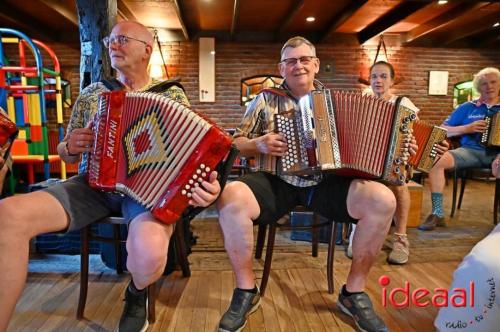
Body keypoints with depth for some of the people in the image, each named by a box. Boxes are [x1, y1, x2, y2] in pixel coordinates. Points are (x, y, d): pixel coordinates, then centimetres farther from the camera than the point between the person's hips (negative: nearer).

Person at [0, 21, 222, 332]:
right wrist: (70, 147, -5)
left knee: (149, 250, -35)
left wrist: (203, 181, -22)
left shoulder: (173, 95, 6)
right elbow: (66, 154, 21)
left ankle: (137, 294, 3)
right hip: (94, 184, 3)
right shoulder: (92, 93, 15)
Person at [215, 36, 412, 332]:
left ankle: (354, 292, -2)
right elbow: (236, 145, 9)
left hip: (327, 183, 2)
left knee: (383, 200, -24)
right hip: (276, 182, -1)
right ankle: (247, 291, -8)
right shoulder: (265, 99, 9)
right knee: (230, 198, -31)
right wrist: (259, 144, -12)